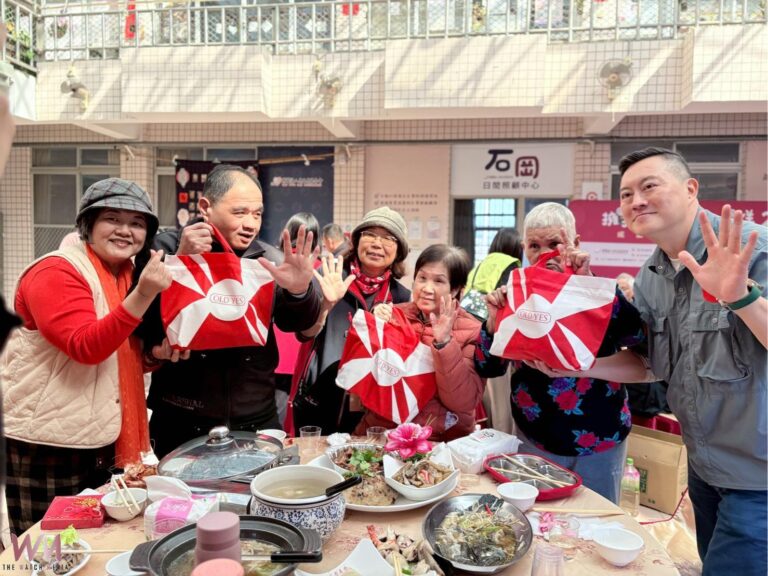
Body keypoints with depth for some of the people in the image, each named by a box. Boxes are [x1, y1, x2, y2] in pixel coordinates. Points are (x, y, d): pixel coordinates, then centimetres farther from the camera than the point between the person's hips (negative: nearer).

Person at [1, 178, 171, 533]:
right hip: (46, 444, -7)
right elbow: (87, 347, -28)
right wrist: (143, 295, -38)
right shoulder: (56, 272, -15)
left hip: (101, 441, 8)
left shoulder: (128, 275, 9)